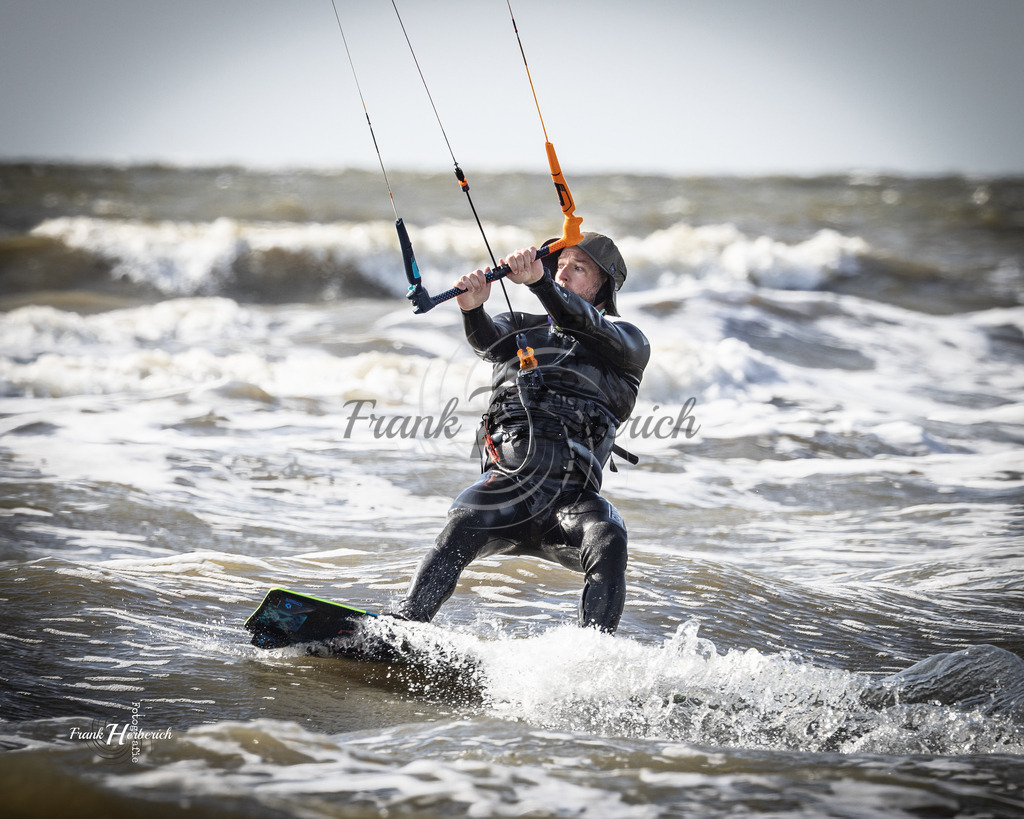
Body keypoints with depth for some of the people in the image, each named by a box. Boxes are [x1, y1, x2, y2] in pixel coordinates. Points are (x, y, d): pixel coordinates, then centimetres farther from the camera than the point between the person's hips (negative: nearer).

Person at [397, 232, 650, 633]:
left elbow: (583, 327, -6)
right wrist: (473, 309, -24)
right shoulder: (522, 326, 25)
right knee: (462, 526, -30)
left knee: (609, 541, -32)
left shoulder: (630, 344, 17)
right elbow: (490, 342, 1)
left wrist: (539, 281, -25)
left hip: (574, 494, -1)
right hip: (509, 479, 1)